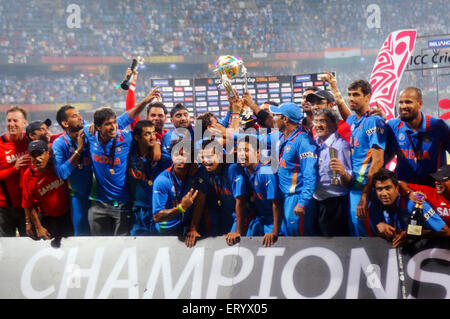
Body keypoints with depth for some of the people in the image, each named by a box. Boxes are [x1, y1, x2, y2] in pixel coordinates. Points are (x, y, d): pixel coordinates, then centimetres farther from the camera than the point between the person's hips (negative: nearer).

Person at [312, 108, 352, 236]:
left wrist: (342, 173, -35)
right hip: (316, 202, 7)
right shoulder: (315, 143, 9)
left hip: (335, 203, -7)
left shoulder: (341, 145, -12)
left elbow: (347, 182, -15)